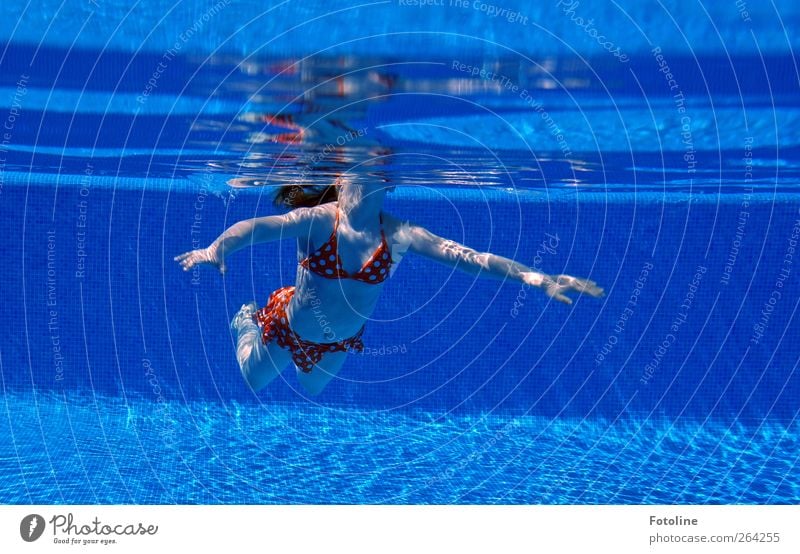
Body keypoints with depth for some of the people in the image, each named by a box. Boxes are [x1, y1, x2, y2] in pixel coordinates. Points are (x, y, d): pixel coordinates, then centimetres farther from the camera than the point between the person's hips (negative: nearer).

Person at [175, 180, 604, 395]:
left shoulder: (399, 236, -27)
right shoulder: (316, 220, -34)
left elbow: (471, 257, -34)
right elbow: (255, 226, -50)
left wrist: (535, 278, -44)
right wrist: (216, 248, -72)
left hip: (339, 341, 3)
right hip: (288, 328, -2)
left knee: (310, 390, 31)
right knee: (252, 380, 25)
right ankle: (247, 320, 54)